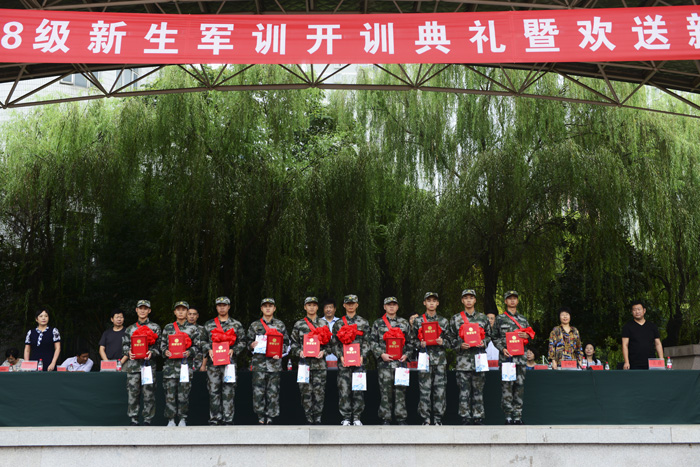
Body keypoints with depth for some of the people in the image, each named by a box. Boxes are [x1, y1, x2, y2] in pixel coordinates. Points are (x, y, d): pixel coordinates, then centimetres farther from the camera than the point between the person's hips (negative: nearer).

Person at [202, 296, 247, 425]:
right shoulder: (209, 325, 12)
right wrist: (209, 350, -4)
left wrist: (233, 350, -8)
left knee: (229, 391, -2)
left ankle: (228, 419, 4)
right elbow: (204, 341, 14)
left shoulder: (236, 324, 8)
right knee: (214, 391, 1)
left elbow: (243, 341, 7)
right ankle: (214, 419, 9)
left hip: (230, 361, -1)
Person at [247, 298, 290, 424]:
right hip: (259, 361, 0)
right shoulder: (254, 325, 9)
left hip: (274, 361, 0)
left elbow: (286, 342, 10)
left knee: (273, 390, 1)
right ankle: (261, 416, 8)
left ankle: (271, 416, 10)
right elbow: (249, 341, 12)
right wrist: (252, 345, -10)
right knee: (258, 389, -3)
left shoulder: (280, 325, 10)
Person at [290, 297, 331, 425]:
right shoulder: (299, 325, 9)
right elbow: (294, 343, 9)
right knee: (306, 392, -2)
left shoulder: (323, 324, 11)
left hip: (319, 363, 1)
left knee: (319, 392, -2)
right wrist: (299, 352, -9)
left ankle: (317, 419, 7)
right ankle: (309, 420, 7)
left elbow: (329, 343, 11)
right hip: (304, 362, 0)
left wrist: (323, 352, -7)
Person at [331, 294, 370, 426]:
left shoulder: (364, 322, 9)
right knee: (344, 390, -2)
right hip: (343, 362, 0)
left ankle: (357, 418, 9)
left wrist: (362, 356, -8)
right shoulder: (338, 324, 10)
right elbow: (335, 343, 8)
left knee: (358, 390, 0)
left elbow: (366, 342, 5)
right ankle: (346, 418, 7)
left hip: (359, 361, 0)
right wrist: (340, 356, -6)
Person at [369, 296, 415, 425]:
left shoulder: (404, 323, 14)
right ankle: (385, 418, 7)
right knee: (385, 391, -1)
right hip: (384, 362, -2)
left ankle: (401, 418, 11)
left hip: (400, 362, 2)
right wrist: (381, 354, -10)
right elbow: (372, 341, 3)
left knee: (400, 390, 3)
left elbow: (410, 342, 16)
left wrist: (406, 354, 1)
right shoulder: (378, 323, 7)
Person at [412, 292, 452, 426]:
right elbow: (412, 340, 10)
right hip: (424, 359, -1)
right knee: (425, 389, -3)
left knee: (440, 389, 0)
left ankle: (438, 418, 10)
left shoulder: (444, 321, 12)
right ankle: (425, 419, 5)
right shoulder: (418, 321, 8)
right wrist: (420, 344, -9)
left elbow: (450, 341, 13)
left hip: (440, 359, 1)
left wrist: (442, 342, -7)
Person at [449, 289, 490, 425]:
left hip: (479, 358, 1)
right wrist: (460, 346, -9)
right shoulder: (455, 319, 6)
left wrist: (484, 342, -4)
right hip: (463, 359, -1)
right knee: (464, 391, -1)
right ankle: (465, 418, 6)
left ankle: (479, 417, 12)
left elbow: (489, 335, 16)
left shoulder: (483, 318, 10)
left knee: (478, 390, 4)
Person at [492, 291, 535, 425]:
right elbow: (494, 337, 4)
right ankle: (508, 416, -2)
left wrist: (526, 335, -2)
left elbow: (530, 334, 22)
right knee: (507, 386, -7)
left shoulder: (523, 319, 18)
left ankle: (518, 416, 8)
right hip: (506, 356, -3)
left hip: (521, 357, 4)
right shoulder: (500, 318, 6)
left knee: (520, 385, 2)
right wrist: (502, 348, -10)